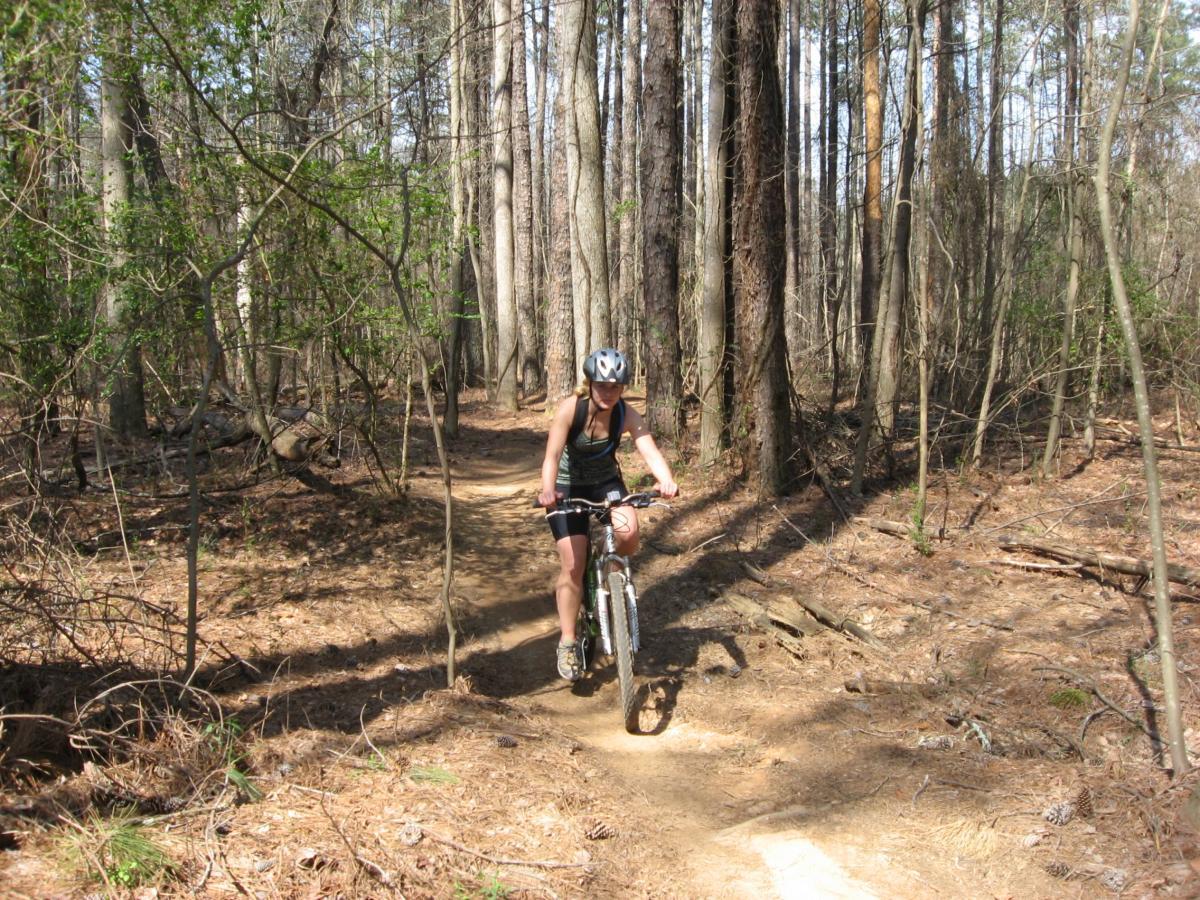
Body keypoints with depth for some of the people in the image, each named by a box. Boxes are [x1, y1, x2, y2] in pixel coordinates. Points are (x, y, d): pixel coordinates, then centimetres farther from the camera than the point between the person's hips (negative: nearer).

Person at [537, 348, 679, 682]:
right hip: (568, 486, -2)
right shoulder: (570, 409, -26)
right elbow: (552, 455, -35)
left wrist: (666, 480, -55)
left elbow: (650, 450, -34)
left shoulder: (628, 416, -20)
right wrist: (547, 490, -55)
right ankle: (567, 643, 2)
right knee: (573, 563, -10)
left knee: (628, 534, -26)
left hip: (606, 481, 2)